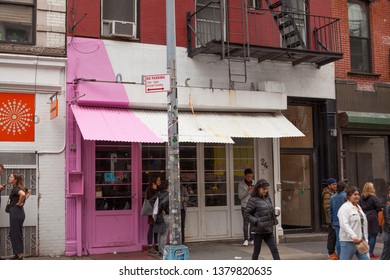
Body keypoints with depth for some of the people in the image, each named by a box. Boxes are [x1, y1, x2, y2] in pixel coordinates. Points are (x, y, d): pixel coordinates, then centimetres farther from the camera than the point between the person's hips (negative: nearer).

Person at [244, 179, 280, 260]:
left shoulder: (267, 198, 10)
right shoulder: (253, 200, -10)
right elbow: (246, 214, -11)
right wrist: (256, 222, -20)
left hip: (268, 230, 6)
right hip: (258, 230, -6)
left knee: (274, 249, 4)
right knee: (257, 250, 7)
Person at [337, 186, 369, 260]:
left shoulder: (358, 207, 18)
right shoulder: (345, 208, -11)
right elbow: (344, 224, -23)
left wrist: (365, 239, 19)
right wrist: (353, 236, -34)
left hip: (360, 241, 8)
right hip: (348, 241, -8)